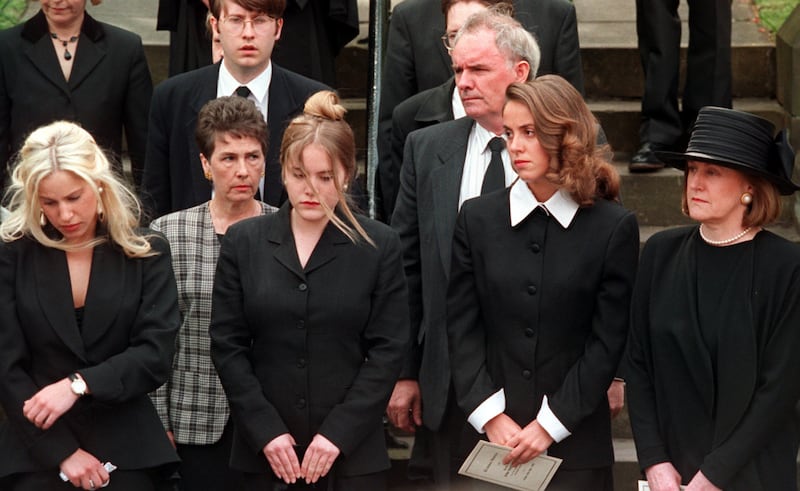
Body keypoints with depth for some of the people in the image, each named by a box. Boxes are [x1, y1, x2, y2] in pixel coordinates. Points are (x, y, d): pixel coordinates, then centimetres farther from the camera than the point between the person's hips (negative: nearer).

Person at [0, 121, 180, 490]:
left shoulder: (146, 252, 1)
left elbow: (155, 355, -7)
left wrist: (77, 384, -21)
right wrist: (61, 451, -12)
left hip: (126, 447, 0)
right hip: (37, 451, 0)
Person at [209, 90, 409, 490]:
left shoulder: (379, 247, 0)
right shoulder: (243, 242, 4)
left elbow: (388, 349, -2)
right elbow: (227, 345, 2)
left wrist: (338, 433, -10)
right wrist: (266, 431, -7)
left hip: (352, 452, -1)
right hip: (265, 450, 1)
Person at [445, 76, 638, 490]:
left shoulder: (614, 228, -1)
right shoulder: (477, 219, 5)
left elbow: (607, 340, -3)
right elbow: (462, 329, 3)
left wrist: (550, 424, -9)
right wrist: (491, 416, -7)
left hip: (575, 443, -1)